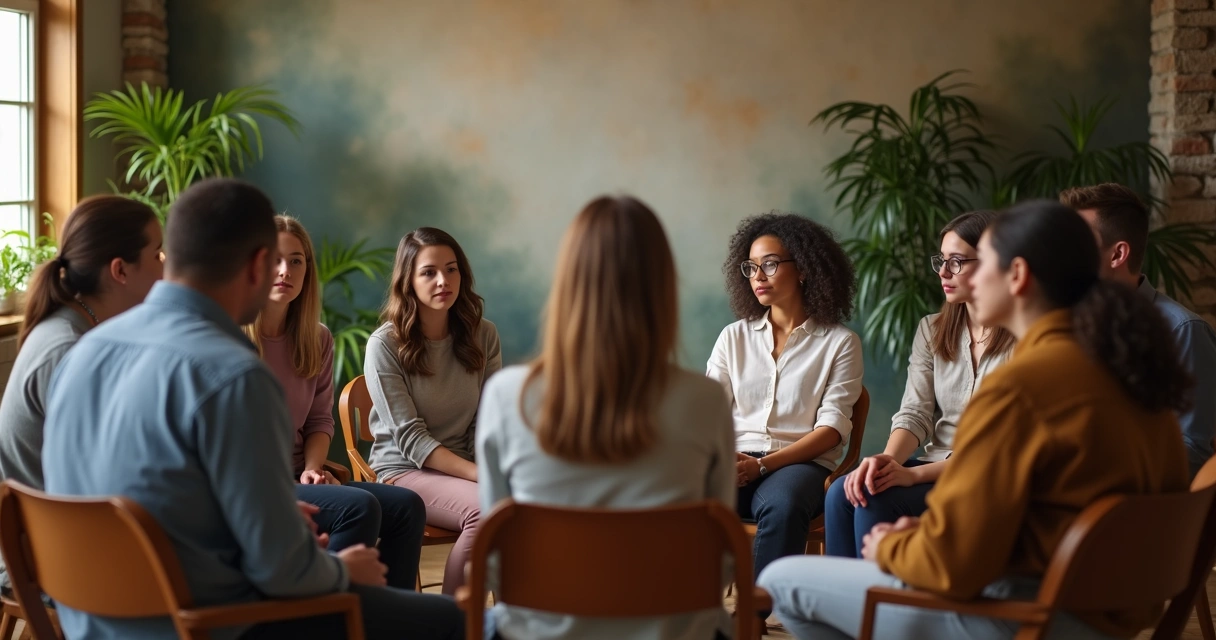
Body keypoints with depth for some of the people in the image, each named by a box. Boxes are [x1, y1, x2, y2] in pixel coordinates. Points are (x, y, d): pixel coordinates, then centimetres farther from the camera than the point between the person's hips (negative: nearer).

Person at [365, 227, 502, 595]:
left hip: (464, 466, 4)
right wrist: (479, 475, -21)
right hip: (404, 471, -4)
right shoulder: (384, 345, -7)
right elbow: (410, 439, -11)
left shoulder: (483, 335, 6)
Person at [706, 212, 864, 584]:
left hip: (801, 462, -2)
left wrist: (762, 465, -16)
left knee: (781, 505, -39)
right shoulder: (734, 337, 19)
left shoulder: (839, 342, 8)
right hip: (735, 461, 3)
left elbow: (832, 428, -2)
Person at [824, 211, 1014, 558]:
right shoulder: (931, 331, 12)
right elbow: (915, 414, 3)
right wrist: (887, 460, -20)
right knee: (843, 492, -22)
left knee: (876, 500, -27)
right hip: (935, 469, 6)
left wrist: (914, 474, -22)